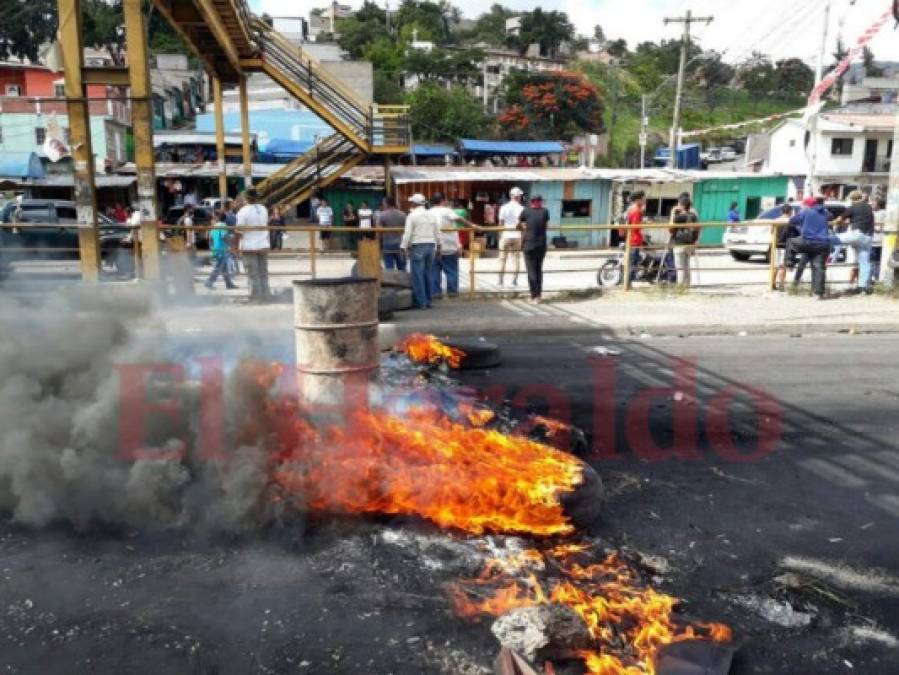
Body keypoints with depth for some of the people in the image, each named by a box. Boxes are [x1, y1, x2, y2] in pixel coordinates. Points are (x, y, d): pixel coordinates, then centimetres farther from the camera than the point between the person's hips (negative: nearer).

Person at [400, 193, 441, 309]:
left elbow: (408, 233, -12)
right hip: (431, 246, 6)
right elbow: (437, 233, 13)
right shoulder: (431, 215, 10)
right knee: (428, 275, 12)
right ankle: (428, 301, 16)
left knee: (418, 275, -2)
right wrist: (438, 246, 22)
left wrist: (403, 247, -8)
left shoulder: (412, 216, -6)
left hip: (417, 247, -6)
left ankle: (421, 303, -3)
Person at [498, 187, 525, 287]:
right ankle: (514, 280, 5)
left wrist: (500, 235, 10)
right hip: (517, 236, -1)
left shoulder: (504, 207, -1)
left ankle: (501, 280, 5)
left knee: (503, 259, 6)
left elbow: (501, 223, 1)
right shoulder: (521, 208, -4)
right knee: (516, 258, 7)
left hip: (505, 236, 1)